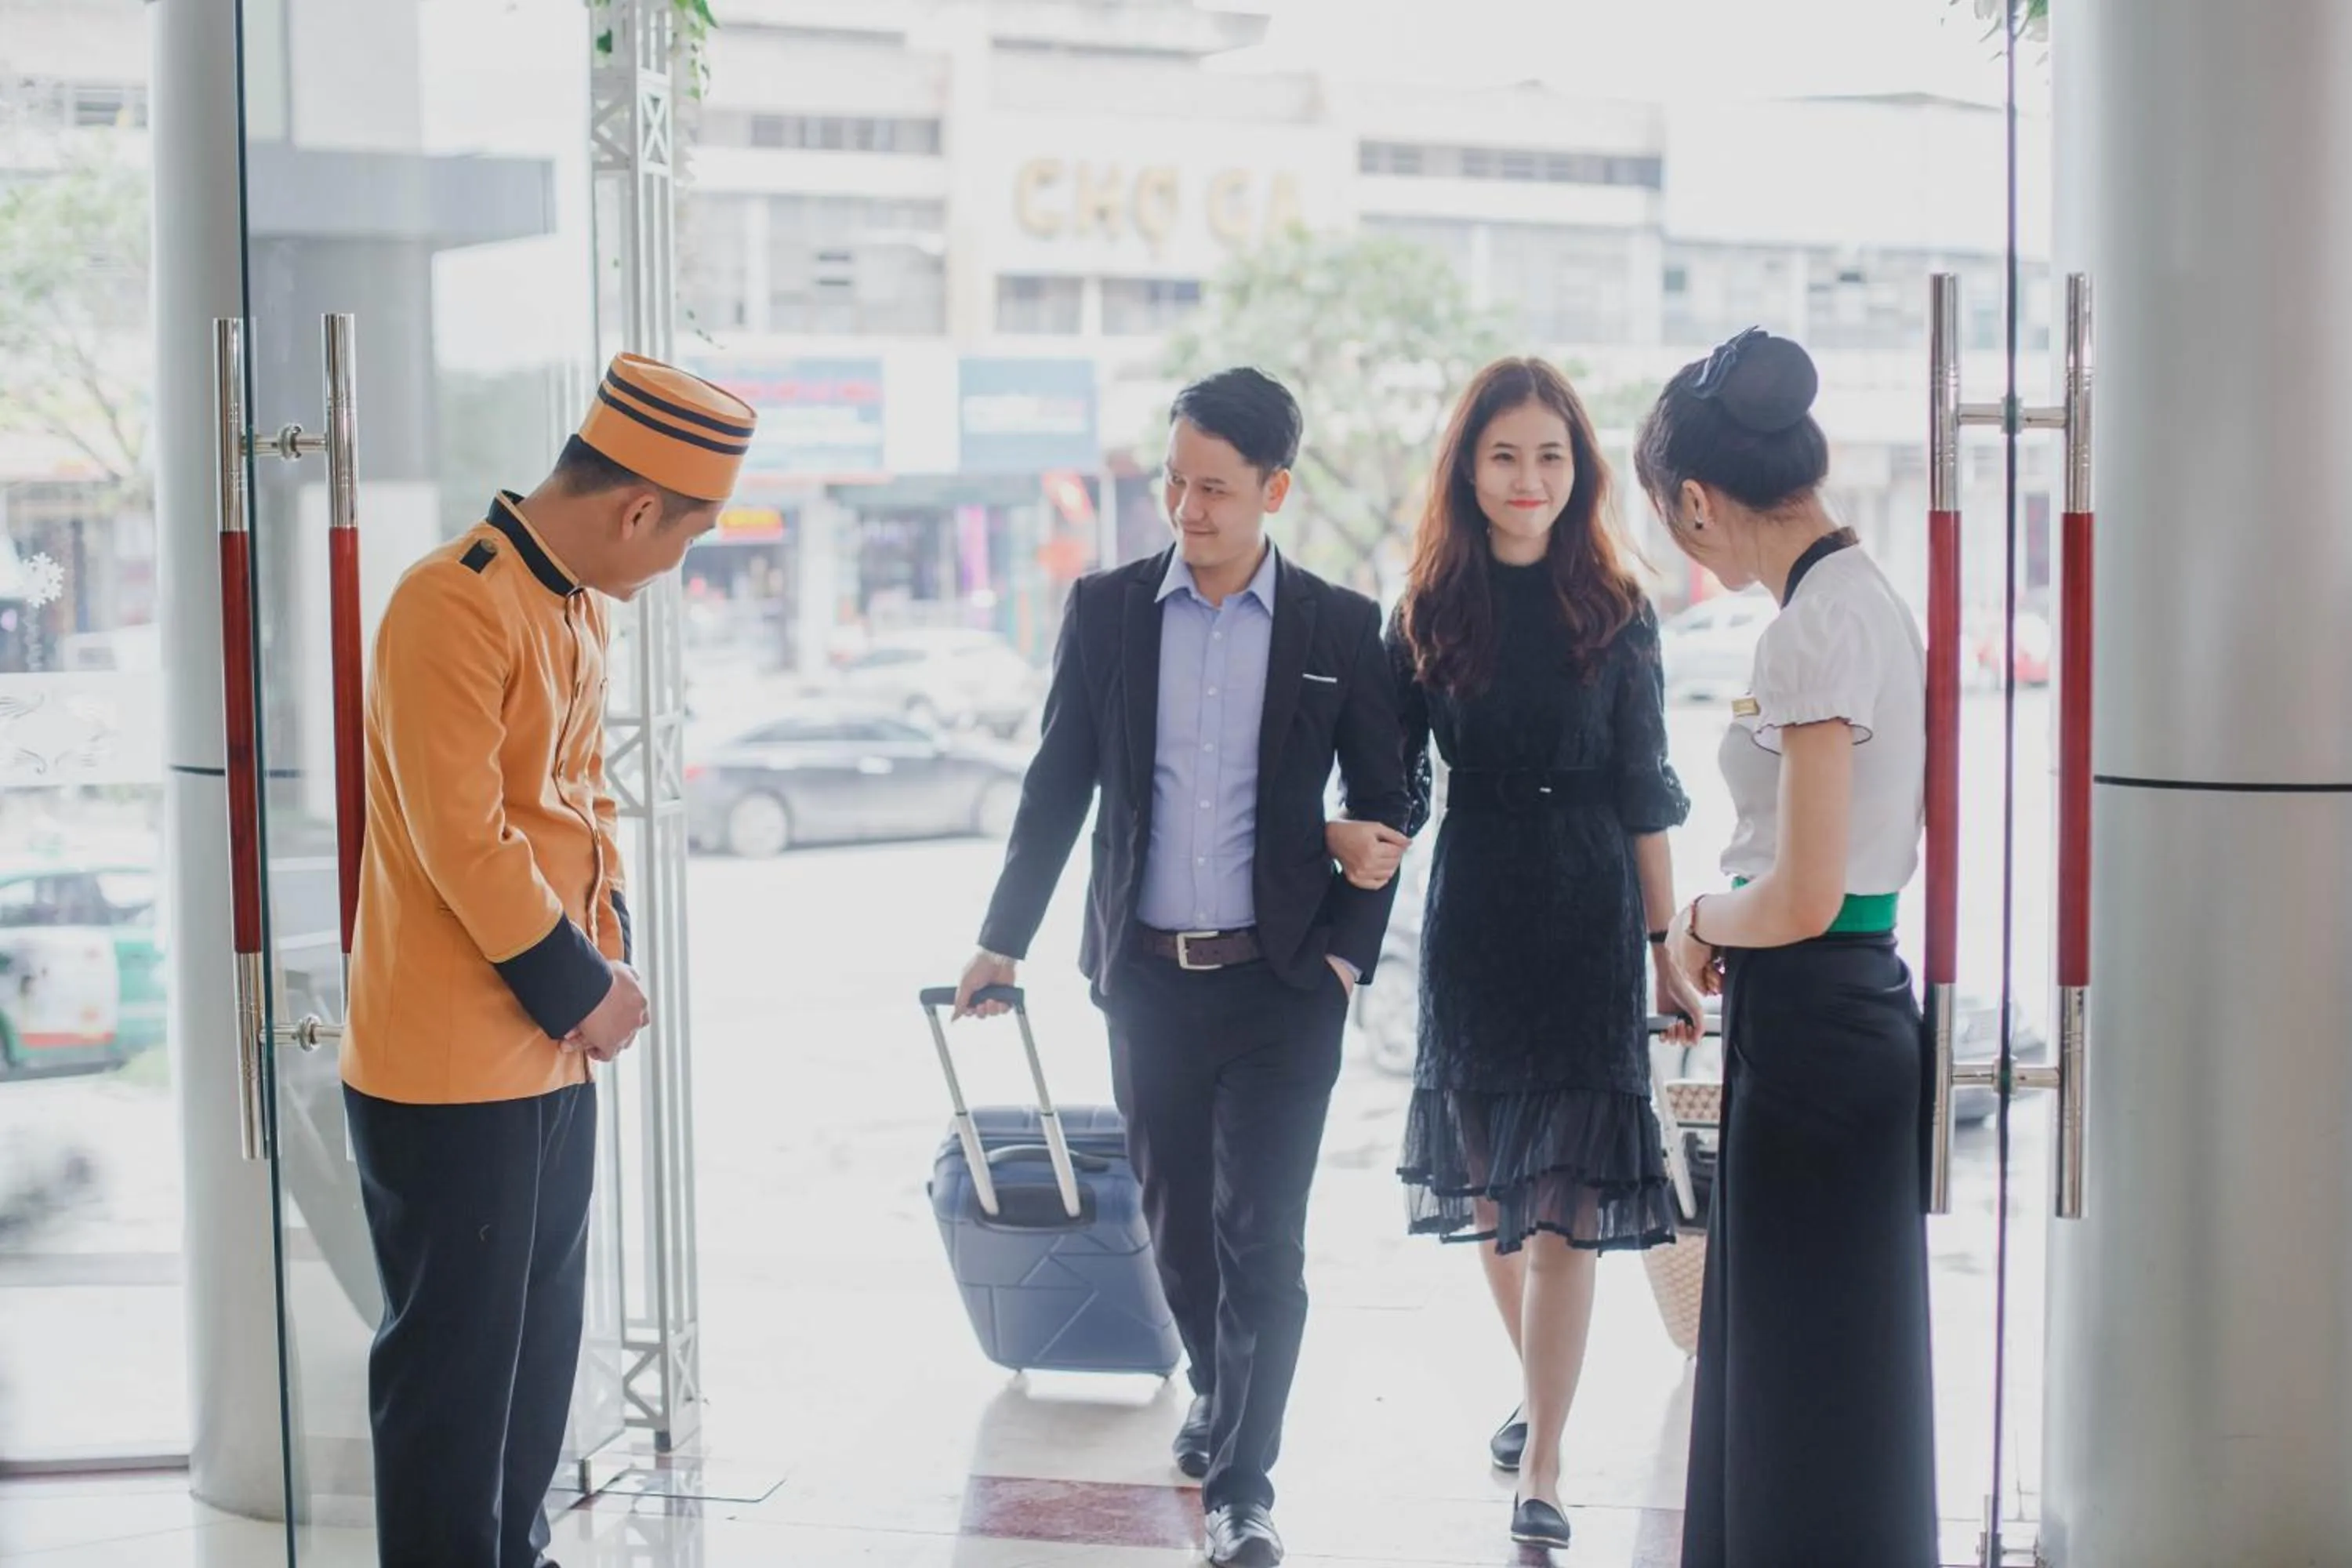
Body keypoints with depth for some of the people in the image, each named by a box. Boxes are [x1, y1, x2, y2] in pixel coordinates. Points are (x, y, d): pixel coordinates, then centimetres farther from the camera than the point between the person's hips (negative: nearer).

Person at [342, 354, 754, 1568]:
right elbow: (463, 840, -23)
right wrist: (579, 988, -14)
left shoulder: (581, 609, 11)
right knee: (455, 1363, 2)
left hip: (553, 1053, 9)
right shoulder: (454, 605, -20)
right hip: (452, 1064, -9)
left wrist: (606, 964, 4)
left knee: (541, 1343, 18)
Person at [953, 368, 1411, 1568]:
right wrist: (1004, 939, 7)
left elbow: (1382, 802, 4)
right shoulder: (1106, 610, 2)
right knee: (1178, 1224, 15)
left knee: (1260, 1238, -4)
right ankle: (1217, 1397, 39)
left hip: (1281, 983, -2)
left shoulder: (1341, 628, -2)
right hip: (1148, 976, 2)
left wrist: (1348, 952, -3)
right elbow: (1058, 785, 7)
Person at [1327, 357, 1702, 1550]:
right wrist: (1362, 839, -18)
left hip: (1588, 914, -2)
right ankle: (1539, 1386, 36)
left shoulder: (1615, 611, 0)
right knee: (1488, 1180, 13)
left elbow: (1644, 796, 2)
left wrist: (1666, 950, 1)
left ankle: (1542, 1466, -3)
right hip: (1471, 912, 2)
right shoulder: (1429, 611, 3)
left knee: (1565, 1193, -6)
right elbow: (1394, 778, 4)